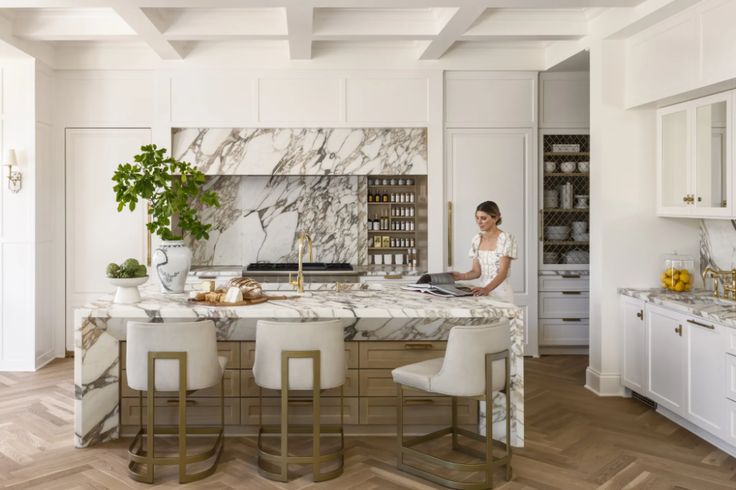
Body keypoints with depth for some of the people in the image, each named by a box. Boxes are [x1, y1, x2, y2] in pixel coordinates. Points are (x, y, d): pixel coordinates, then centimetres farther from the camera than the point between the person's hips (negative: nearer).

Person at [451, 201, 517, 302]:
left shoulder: (506, 238, -8)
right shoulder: (477, 240, 8)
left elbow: (503, 272, -16)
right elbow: (476, 271, 9)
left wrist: (486, 289, -31)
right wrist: (461, 276, -10)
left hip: (501, 291, -4)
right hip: (483, 290, 4)